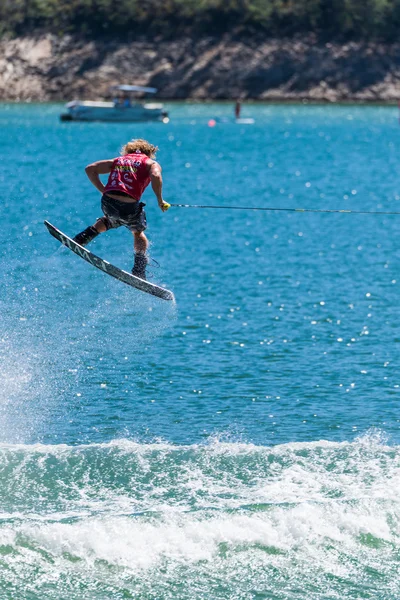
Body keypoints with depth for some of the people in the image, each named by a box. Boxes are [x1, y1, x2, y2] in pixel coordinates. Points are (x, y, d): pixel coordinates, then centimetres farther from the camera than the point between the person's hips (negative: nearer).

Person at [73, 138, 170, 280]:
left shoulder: (118, 160, 24)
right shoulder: (151, 163, 13)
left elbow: (90, 169, 18)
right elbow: (155, 177, -11)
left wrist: (103, 190, 19)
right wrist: (160, 201, -2)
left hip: (108, 203, 3)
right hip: (129, 207, -3)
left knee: (111, 220, 41)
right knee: (138, 233, 30)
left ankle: (82, 238, 24)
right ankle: (139, 271, 20)